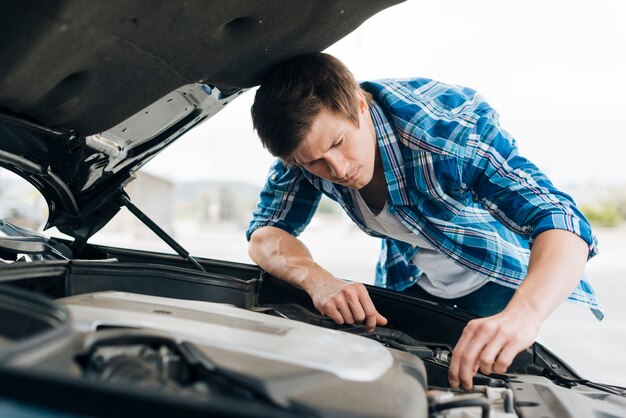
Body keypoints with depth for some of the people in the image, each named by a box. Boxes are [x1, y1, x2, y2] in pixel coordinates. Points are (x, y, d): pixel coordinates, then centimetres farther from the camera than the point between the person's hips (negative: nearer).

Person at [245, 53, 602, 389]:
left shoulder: (444, 126, -38)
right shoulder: (308, 137, -22)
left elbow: (560, 221, -43)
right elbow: (265, 234, -19)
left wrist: (523, 314, -64)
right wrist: (318, 280, -42)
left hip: (505, 277, -3)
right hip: (409, 281, 4)